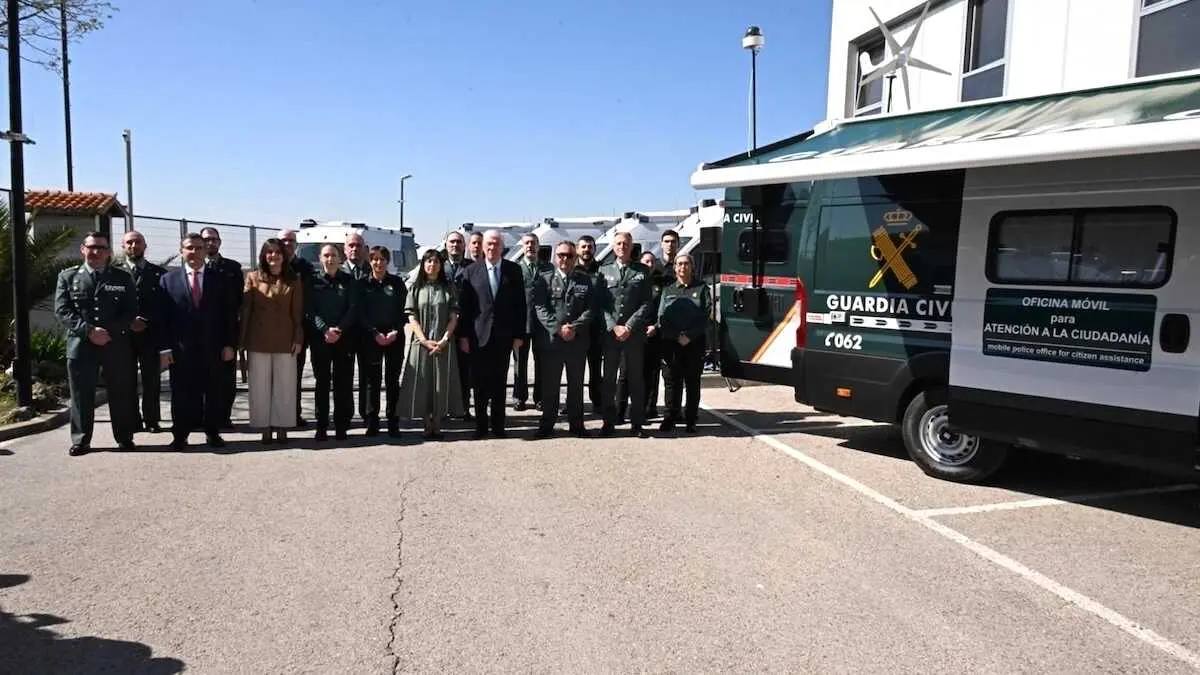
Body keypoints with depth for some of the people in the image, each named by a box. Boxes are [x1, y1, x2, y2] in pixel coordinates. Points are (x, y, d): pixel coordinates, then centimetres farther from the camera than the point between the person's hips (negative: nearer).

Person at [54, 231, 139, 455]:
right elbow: (62, 309, 0)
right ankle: (80, 441, 14)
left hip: (117, 344, 0)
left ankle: (124, 437, 15)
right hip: (80, 344, 0)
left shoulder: (122, 277, 9)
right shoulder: (67, 277, 9)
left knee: (121, 394, 4)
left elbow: (131, 310, 3)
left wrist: (111, 332, -12)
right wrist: (88, 330, -13)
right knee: (81, 395, 4)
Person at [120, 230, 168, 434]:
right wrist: (128, 322, -11)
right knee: (127, 379, 3)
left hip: (151, 333, 0)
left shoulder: (158, 273, 8)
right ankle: (133, 420, 10)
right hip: (124, 334, 0)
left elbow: (164, 305, 3)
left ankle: (152, 420, 8)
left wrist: (146, 322, -9)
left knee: (152, 379, 1)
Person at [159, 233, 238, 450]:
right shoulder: (168, 280, 6)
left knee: (215, 393, 6)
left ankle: (213, 433, 18)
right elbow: (163, 316, 2)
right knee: (182, 394, 5)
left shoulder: (220, 279, 6)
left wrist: (229, 344, -2)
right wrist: (165, 347, -5)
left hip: (213, 348, 1)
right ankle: (180, 435, 15)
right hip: (181, 349, 0)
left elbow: (229, 314, 5)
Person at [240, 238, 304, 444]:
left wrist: (298, 339, -4)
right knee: (260, 385, 4)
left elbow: (298, 313, 4)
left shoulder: (294, 281, 5)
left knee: (285, 385, 3)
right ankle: (265, 427, 12)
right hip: (258, 341, 1)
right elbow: (245, 310, 5)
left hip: (285, 341, 0)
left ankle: (282, 427, 11)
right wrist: (242, 340, 1)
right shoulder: (253, 278, 5)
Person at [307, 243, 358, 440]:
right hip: (319, 338, 0)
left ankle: (341, 426, 5)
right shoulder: (313, 282, 9)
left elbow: (353, 308, 1)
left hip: (344, 337, 0)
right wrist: (325, 330, -14)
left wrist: (339, 329, -12)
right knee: (322, 383, 3)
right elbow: (310, 310, 0)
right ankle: (321, 427, 8)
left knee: (343, 383, -1)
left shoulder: (349, 281, 9)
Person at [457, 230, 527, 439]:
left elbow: (520, 304, 3)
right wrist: (464, 335, -4)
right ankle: (481, 425, 15)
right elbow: (464, 305, 1)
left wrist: (519, 335, -2)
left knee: (500, 382, 7)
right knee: (480, 383, 5)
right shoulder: (471, 271, 2)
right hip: (479, 335, 0)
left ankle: (498, 425, 16)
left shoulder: (514, 270, 3)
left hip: (504, 336, 1)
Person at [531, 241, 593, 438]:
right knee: (550, 384, 3)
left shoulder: (585, 280, 10)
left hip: (578, 339, 2)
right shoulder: (544, 279, 5)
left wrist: (575, 327, -12)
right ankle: (547, 424, 13)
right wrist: (558, 328, -15)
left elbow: (589, 308, 3)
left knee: (576, 384, 8)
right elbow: (540, 308, -4)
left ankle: (576, 424, 16)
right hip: (551, 340, -1)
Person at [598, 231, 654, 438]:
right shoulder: (604, 271, 9)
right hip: (610, 333, 1)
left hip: (634, 334, -1)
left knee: (636, 378, 4)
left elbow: (646, 303, 0)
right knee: (609, 378, 4)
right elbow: (601, 304, 3)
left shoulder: (642, 271, 7)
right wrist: (613, 327, -9)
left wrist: (629, 327, -10)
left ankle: (637, 423, 11)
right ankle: (609, 422, 12)